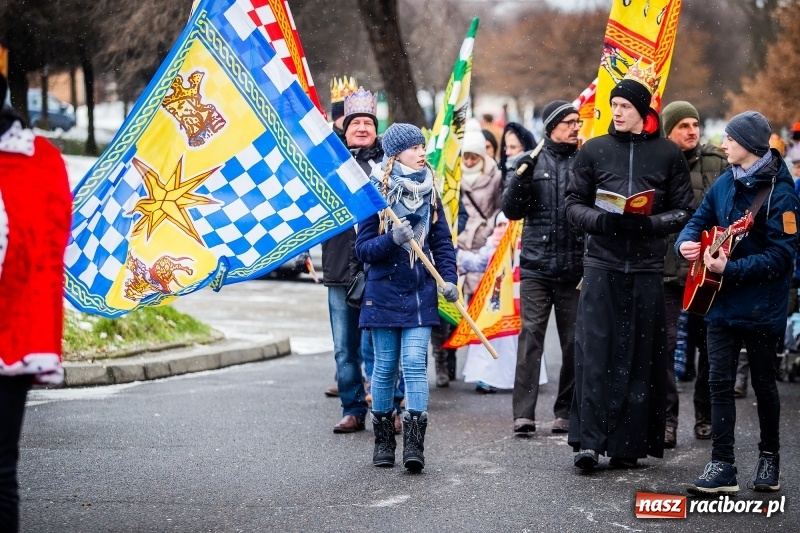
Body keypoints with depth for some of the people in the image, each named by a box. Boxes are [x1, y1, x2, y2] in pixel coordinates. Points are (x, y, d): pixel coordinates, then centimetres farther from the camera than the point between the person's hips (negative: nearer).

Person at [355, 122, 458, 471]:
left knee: (414, 363, -9)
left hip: (420, 294, 2)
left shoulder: (429, 192, 5)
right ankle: (383, 440, 18)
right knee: (385, 366, 4)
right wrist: (392, 239, -24)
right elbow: (362, 249, -7)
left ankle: (414, 443, -10)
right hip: (384, 294, -2)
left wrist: (449, 278, -4)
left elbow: (442, 242, 10)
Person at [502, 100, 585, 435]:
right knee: (530, 335, -7)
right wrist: (520, 178, -11)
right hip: (536, 265, -1)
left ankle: (566, 412, 12)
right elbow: (512, 211, 4)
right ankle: (523, 414, -10)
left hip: (574, 268, 1)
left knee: (573, 341, 4)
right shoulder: (532, 162, 8)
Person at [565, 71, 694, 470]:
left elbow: (683, 212, 5)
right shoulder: (594, 150, 7)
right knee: (594, 354, -6)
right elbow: (574, 204, 8)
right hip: (601, 265, 0)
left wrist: (649, 223, -13)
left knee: (639, 357, 1)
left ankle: (628, 444, 7)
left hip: (647, 268, 0)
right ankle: (589, 440, -5)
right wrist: (600, 220, -12)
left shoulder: (668, 154, 5)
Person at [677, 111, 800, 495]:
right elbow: (700, 220, 16)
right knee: (719, 381, 0)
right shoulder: (725, 183, 6)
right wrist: (687, 243, -6)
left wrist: (730, 269, -26)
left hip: (761, 303, -6)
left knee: (763, 381, 9)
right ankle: (722, 466, 1)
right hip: (722, 300, 6)